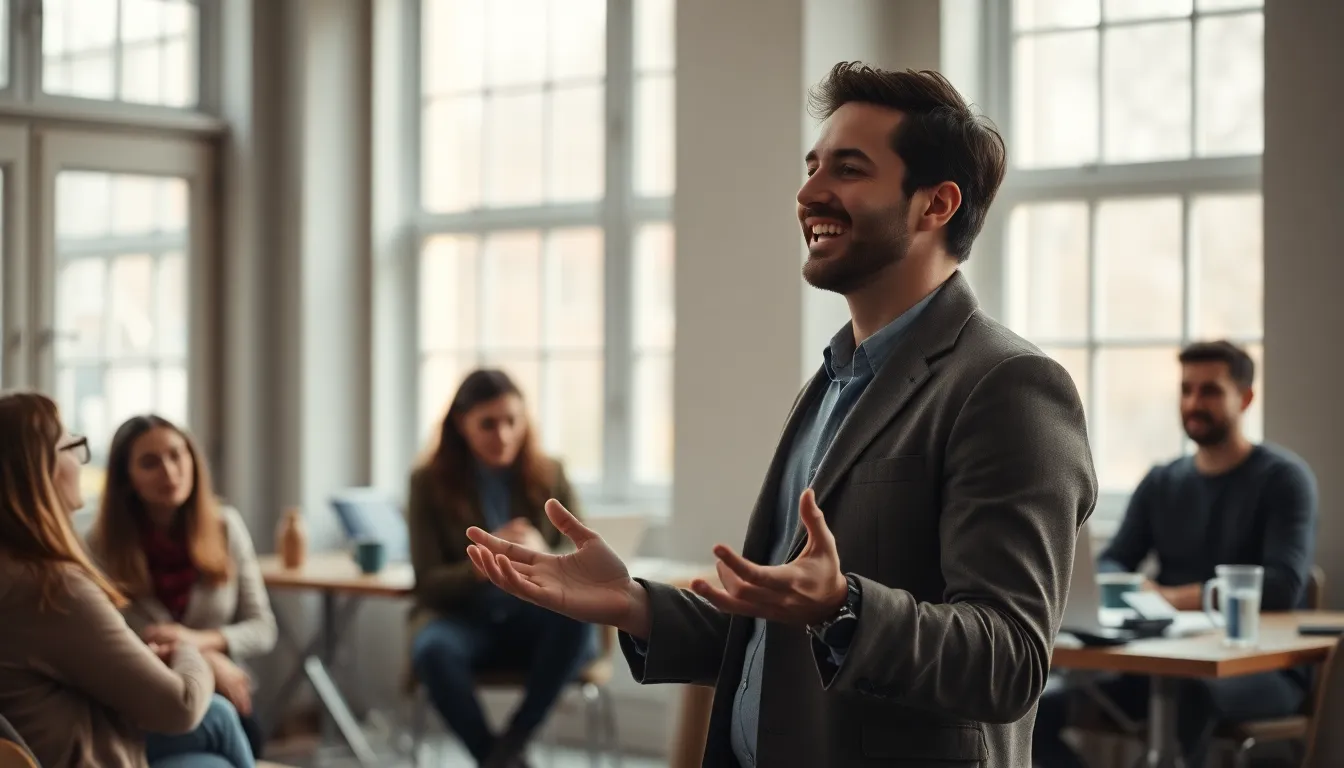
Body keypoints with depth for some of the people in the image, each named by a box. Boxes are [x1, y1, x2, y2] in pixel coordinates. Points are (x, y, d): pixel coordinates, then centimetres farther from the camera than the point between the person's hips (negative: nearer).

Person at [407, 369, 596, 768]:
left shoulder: (549, 476, 1)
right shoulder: (429, 482, -3)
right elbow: (429, 583, -7)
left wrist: (544, 559, -28)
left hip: (532, 620, 2)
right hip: (459, 617, -1)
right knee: (433, 649, -37)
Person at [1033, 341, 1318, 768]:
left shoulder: (1283, 477, -1)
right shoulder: (1161, 483, 16)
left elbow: (1284, 586, -15)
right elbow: (1111, 563, 10)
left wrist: (1176, 597, -25)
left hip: (1263, 667, -5)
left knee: (1193, 690, -42)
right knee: (1036, 702, -19)